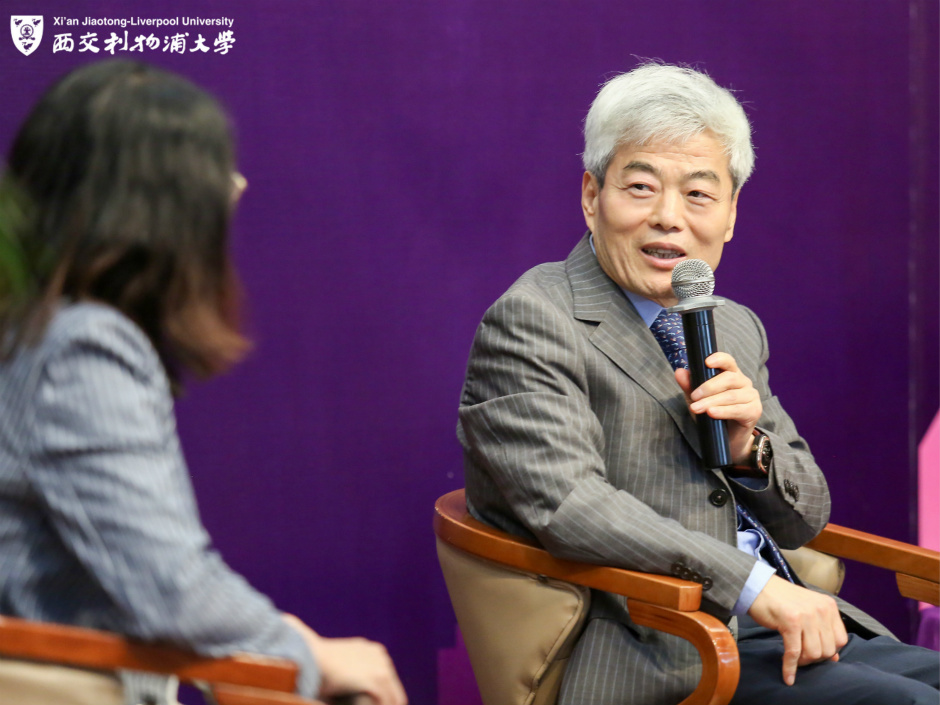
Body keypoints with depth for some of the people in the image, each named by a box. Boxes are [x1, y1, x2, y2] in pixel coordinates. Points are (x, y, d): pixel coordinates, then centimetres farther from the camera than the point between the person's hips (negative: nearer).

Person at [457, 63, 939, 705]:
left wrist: (748, 448, -4)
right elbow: (564, 503, -20)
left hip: (779, 629, 8)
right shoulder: (530, 321, -7)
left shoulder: (738, 328, 18)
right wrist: (753, 585, -22)